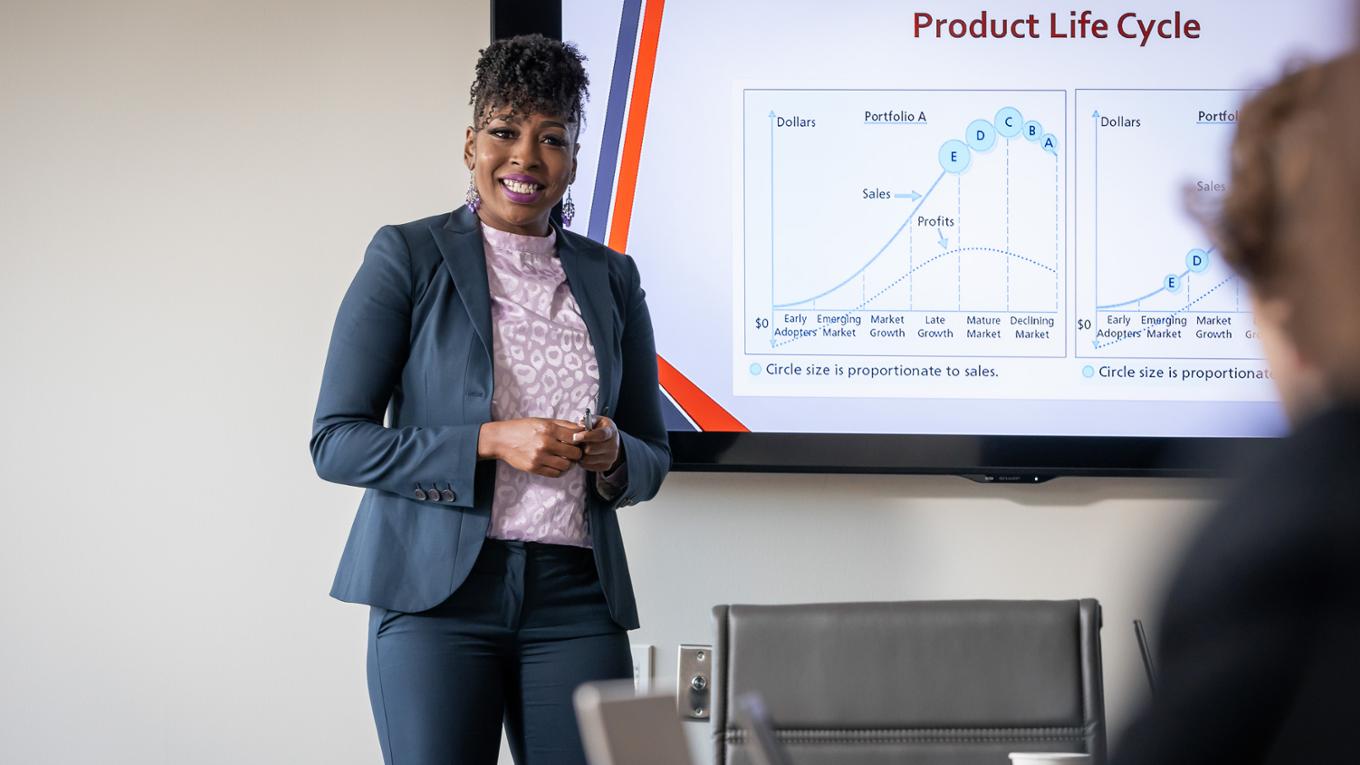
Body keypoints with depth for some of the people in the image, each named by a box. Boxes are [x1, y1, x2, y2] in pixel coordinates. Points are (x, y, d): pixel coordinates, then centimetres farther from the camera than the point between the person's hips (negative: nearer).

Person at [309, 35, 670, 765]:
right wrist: (490, 442, -14)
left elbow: (652, 458, 19)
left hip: (575, 595, 3)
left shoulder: (612, 279, 14)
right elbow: (335, 442, -4)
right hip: (437, 592, -3)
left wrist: (612, 457, -5)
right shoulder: (407, 257, 2)